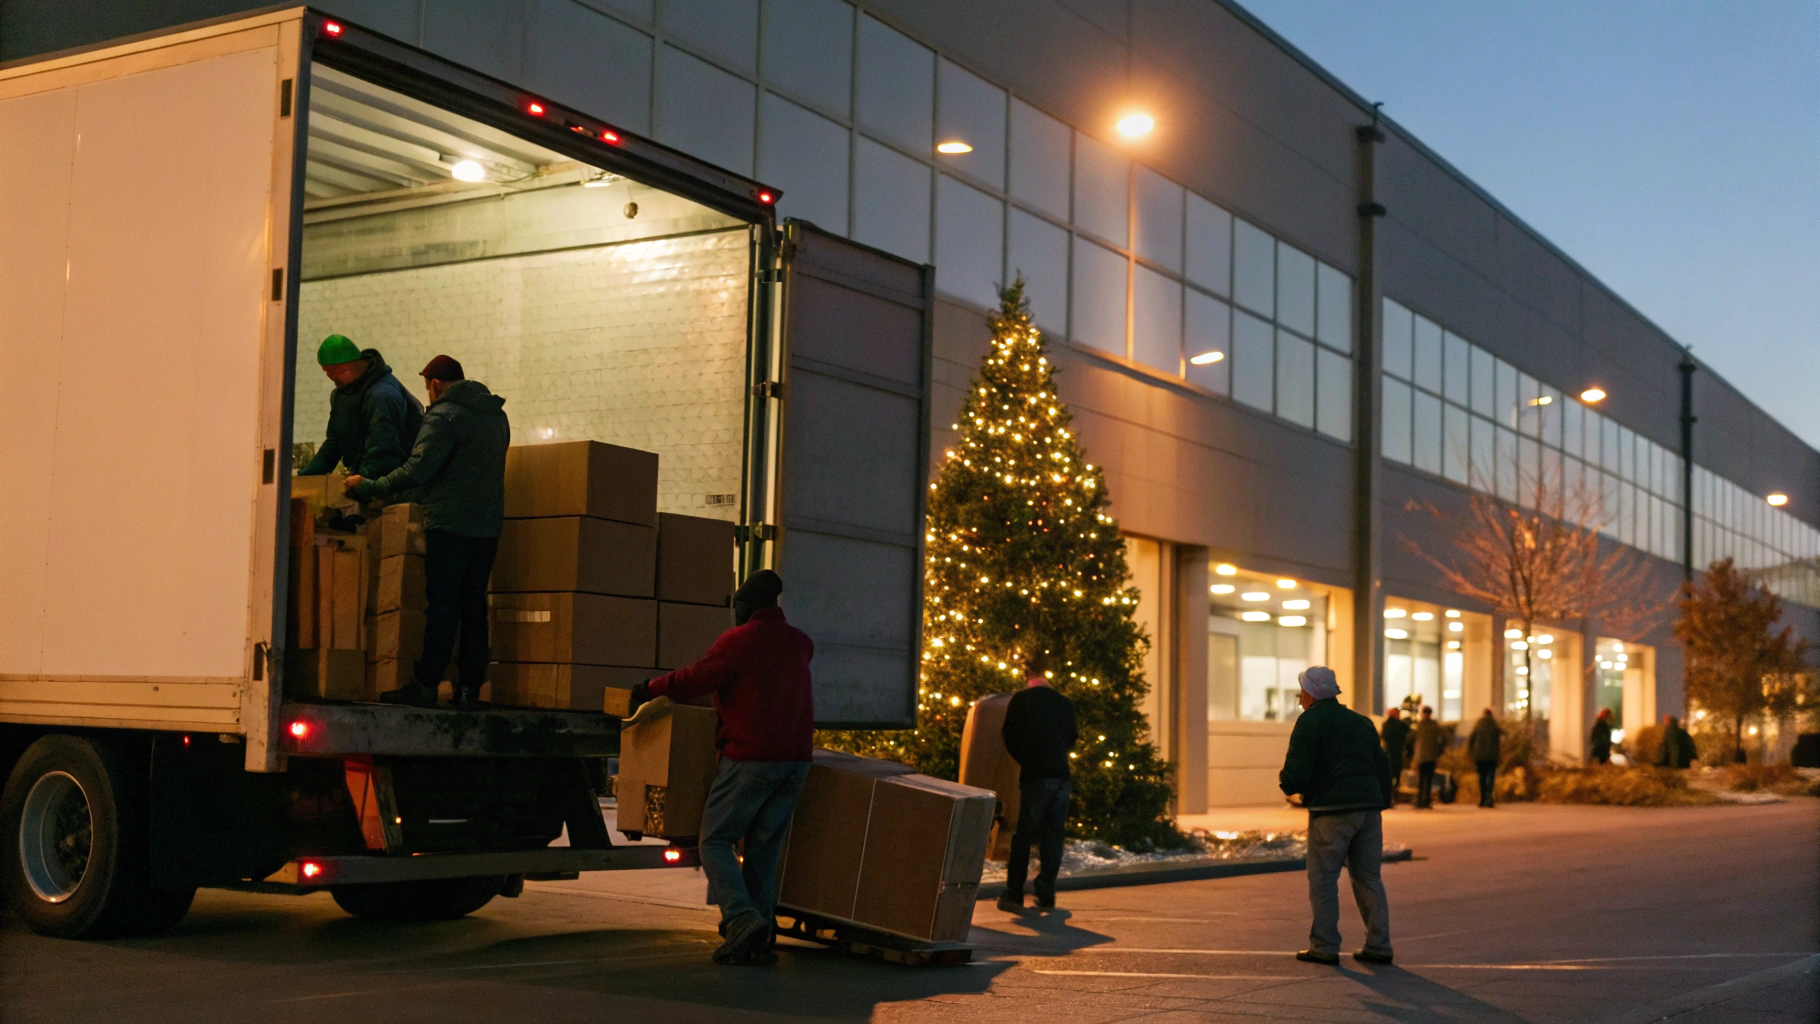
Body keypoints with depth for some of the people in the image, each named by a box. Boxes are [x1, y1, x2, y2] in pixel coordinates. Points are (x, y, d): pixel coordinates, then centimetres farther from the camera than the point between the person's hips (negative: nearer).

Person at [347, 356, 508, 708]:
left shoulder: (443, 416, -9)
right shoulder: (496, 415, 16)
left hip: (450, 524, -7)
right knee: (474, 606, 8)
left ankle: (425, 685, -4)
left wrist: (369, 487, -9)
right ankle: (470, 688, 7)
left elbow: (417, 469, -18)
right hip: (488, 524, 7)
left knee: (441, 606, -5)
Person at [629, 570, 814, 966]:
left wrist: (650, 689, 4)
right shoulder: (797, 642, 13)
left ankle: (744, 919, -16)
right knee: (764, 846, 10)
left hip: (751, 757, -6)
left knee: (715, 840, 1)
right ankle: (760, 938, 6)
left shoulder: (739, 640, -9)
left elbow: (695, 680, -12)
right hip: (795, 759, 6)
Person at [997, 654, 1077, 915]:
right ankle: (1046, 897, 5)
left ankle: (1014, 895, -2)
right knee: (1053, 836, 8)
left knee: (1024, 836, 0)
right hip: (1062, 776, 4)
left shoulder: (1020, 700, -1)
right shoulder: (1065, 703, 10)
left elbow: (1010, 738, 3)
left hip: (1035, 776, -3)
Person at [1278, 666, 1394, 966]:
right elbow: (1382, 767, 18)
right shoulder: (1361, 722, 18)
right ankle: (1378, 946, 9)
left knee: (1323, 879, 2)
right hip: (1368, 808, 6)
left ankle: (1324, 947, 1)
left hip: (1331, 810, -6)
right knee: (1368, 877, 11)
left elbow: (1296, 775, -12)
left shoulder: (1309, 722, -4)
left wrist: (1284, 780, 9)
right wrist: (1380, 806, 19)